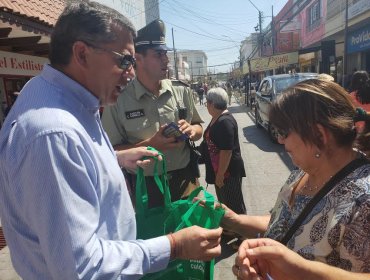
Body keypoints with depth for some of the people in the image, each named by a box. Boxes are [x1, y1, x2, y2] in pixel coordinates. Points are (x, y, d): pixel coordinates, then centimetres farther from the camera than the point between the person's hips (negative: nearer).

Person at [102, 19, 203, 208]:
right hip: (145, 187, -3)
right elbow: (111, 151, -10)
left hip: (185, 180, 3)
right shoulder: (119, 101, -10)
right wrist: (151, 144, -22)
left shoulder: (182, 93, 1)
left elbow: (199, 129, 12)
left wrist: (191, 130, -12)